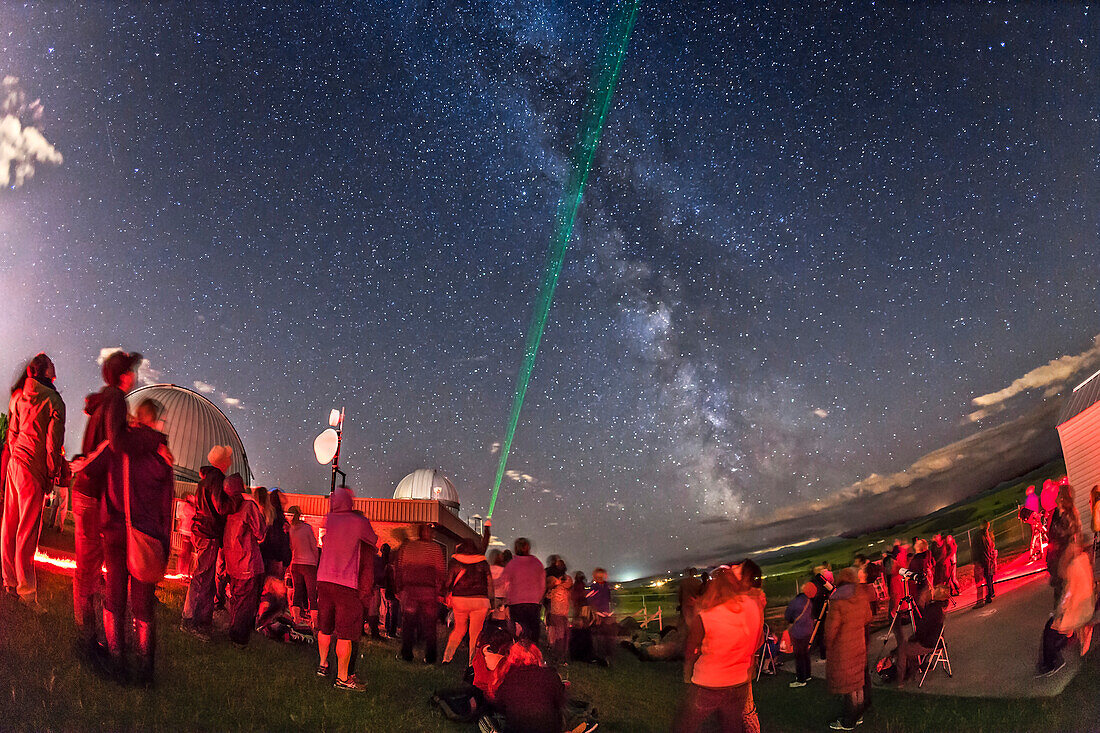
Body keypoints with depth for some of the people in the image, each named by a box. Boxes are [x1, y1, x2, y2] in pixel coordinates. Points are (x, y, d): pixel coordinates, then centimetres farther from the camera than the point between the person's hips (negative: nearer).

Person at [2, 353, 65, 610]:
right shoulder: (53, 400, -10)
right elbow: (54, 441, -10)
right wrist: (52, 473, -2)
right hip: (34, 468, -7)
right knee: (28, 531, -5)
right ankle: (27, 590, -1)